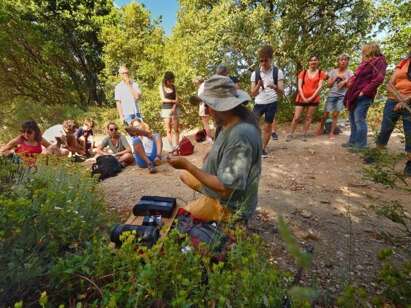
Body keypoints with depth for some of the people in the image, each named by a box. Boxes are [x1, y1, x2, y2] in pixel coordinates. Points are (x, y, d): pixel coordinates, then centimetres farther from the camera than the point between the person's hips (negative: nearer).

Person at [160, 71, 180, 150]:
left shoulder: (173, 86, 6)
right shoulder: (162, 87, 0)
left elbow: (176, 98, 0)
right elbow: (163, 99, -6)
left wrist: (174, 107, -15)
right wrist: (173, 101, -9)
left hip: (174, 109, 2)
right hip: (166, 110, -2)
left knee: (176, 129, 2)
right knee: (168, 130, -4)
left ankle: (177, 146, 8)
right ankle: (172, 147, -2)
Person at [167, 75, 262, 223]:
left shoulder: (240, 137, -36)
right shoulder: (234, 121, -6)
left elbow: (225, 188, -32)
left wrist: (187, 165, -27)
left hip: (230, 205, -9)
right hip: (222, 181, 9)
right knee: (184, 175, 21)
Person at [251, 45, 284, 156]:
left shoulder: (278, 72, -3)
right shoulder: (255, 73, 1)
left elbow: (281, 91, -7)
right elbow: (253, 94, 0)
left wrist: (274, 87, -29)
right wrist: (258, 86, -21)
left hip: (271, 103, -1)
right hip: (259, 103, 2)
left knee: (267, 127, 4)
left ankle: (263, 148, 18)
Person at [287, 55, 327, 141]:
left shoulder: (321, 73, 5)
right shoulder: (303, 72, 6)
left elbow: (319, 87, -3)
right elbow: (299, 86, -1)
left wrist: (311, 97, -12)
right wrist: (303, 97, -11)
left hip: (313, 99, 0)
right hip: (301, 98, 0)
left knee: (309, 117, 5)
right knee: (296, 117, -4)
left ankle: (305, 135, 13)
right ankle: (291, 134, 4)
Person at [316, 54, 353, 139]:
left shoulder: (349, 73, 7)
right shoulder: (333, 71, 7)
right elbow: (329, 85, 3)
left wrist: (344, 80, -11)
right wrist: (336, 77, -7)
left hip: (342, 96, 0)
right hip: (332, 95, 0)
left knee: (335, 114, -5)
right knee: (325, 114, -3)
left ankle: (332, 132, 1)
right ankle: (321, 128, 17)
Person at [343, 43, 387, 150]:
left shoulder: (378, 61, -5)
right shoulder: (366, 62, 21)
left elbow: (378, 79, -17)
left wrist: (364, 91, -19)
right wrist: (351, 80, 11)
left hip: (363, 96, -9)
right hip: (355, 95, 9)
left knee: (359, 120, -10)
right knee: (352, 119, 12)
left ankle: (361, 145, -3)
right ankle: (353, 141, 21)